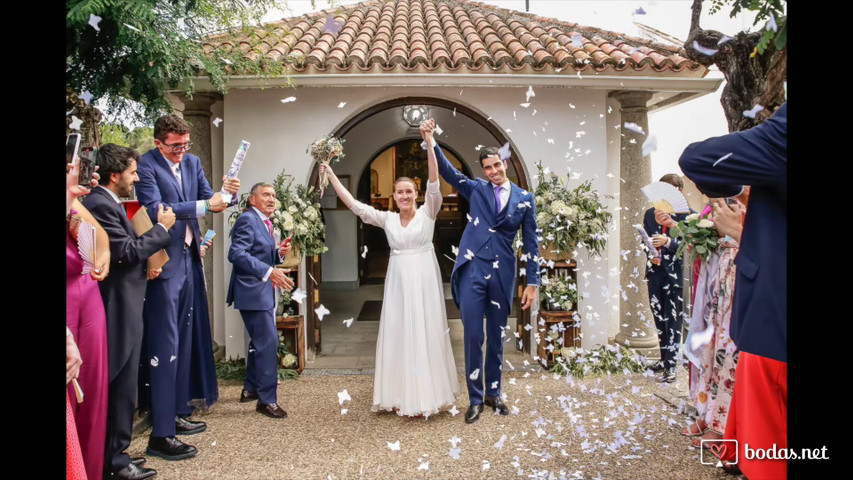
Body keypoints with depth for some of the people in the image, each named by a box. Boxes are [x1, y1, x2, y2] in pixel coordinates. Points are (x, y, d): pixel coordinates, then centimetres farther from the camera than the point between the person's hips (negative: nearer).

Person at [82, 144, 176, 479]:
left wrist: (145, 263, 6)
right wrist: (162, 227, -11)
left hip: (123, 306, 11)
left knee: (119, 384, 17)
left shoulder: (106, 202, 15)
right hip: (118, 309, -11)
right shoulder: (100, 204, -18)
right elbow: (127, 251, -21)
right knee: (120, 385, -1)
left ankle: (113, 453, 29)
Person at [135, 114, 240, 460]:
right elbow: (156, 209, -22)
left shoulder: (192, 162, 10)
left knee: (185, 341, 14)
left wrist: (225, 193, -11)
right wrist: (203, 206, -26)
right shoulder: (146, 166, -10)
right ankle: (160, 434, 0)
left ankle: (178, 413, 28)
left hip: (189, 259, 8)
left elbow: (208, 200, 10)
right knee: (165, 345, -6)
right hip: (164, 262, -7)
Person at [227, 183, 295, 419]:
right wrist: (269, 272, -33)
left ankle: (251, 389, 35)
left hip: (263, 292, 11)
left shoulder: (265, 222, 15)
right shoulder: (247, 219, -14)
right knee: (268, 342, -10)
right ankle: (267, 399, 0)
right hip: (252, 291, -11)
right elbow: (237, 254, -26)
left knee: (260, 341, 20)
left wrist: (278, 252, 0)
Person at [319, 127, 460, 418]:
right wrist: (330, 174, -3)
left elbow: (434, 184, -16)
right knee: (398, 336, 7)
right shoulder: (386, 219, 5)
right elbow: (353, 204, 2)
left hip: (424, 281, -3)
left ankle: (425, 394, 13)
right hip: (398, 282, 3)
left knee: (425, 334, 3)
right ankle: (401, 396, 17)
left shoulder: (427, 213, -3)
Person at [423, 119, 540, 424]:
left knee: (496, 337, 12)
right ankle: (475, 399, 13)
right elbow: (447, 171, -3)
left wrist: (532, 282, 2)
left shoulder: (524, 198, 6)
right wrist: (431, 142, -16)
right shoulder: (476, 189, 7)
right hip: (472, 270, -1)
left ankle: (493, 393, 27)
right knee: (473, 336, 0)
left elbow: (531, 242, 6)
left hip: (502, 273, 1)